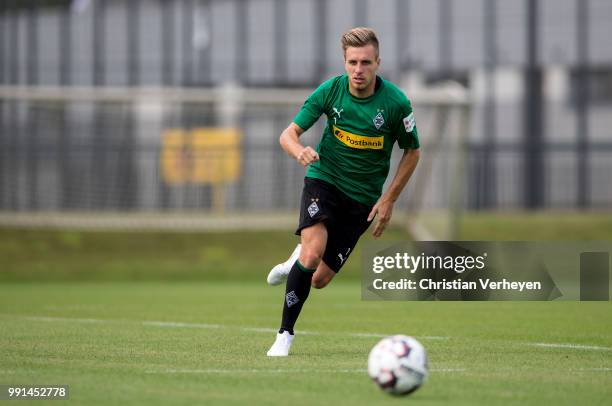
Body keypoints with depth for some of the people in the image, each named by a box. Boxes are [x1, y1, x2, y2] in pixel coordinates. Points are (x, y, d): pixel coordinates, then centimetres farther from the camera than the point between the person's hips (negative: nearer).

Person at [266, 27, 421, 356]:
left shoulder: (395, 102, -15)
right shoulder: (330, 90, -12)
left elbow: (412, 152, 0)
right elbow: (289, 134, -9)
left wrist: (389, 200, -6)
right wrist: (300, 151, -33)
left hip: (362, 197, 1)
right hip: (324, 179, -1)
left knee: (320, 278, -2)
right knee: (313, 254, -26)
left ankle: (298, 260, 34)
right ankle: (285, 334, -11)